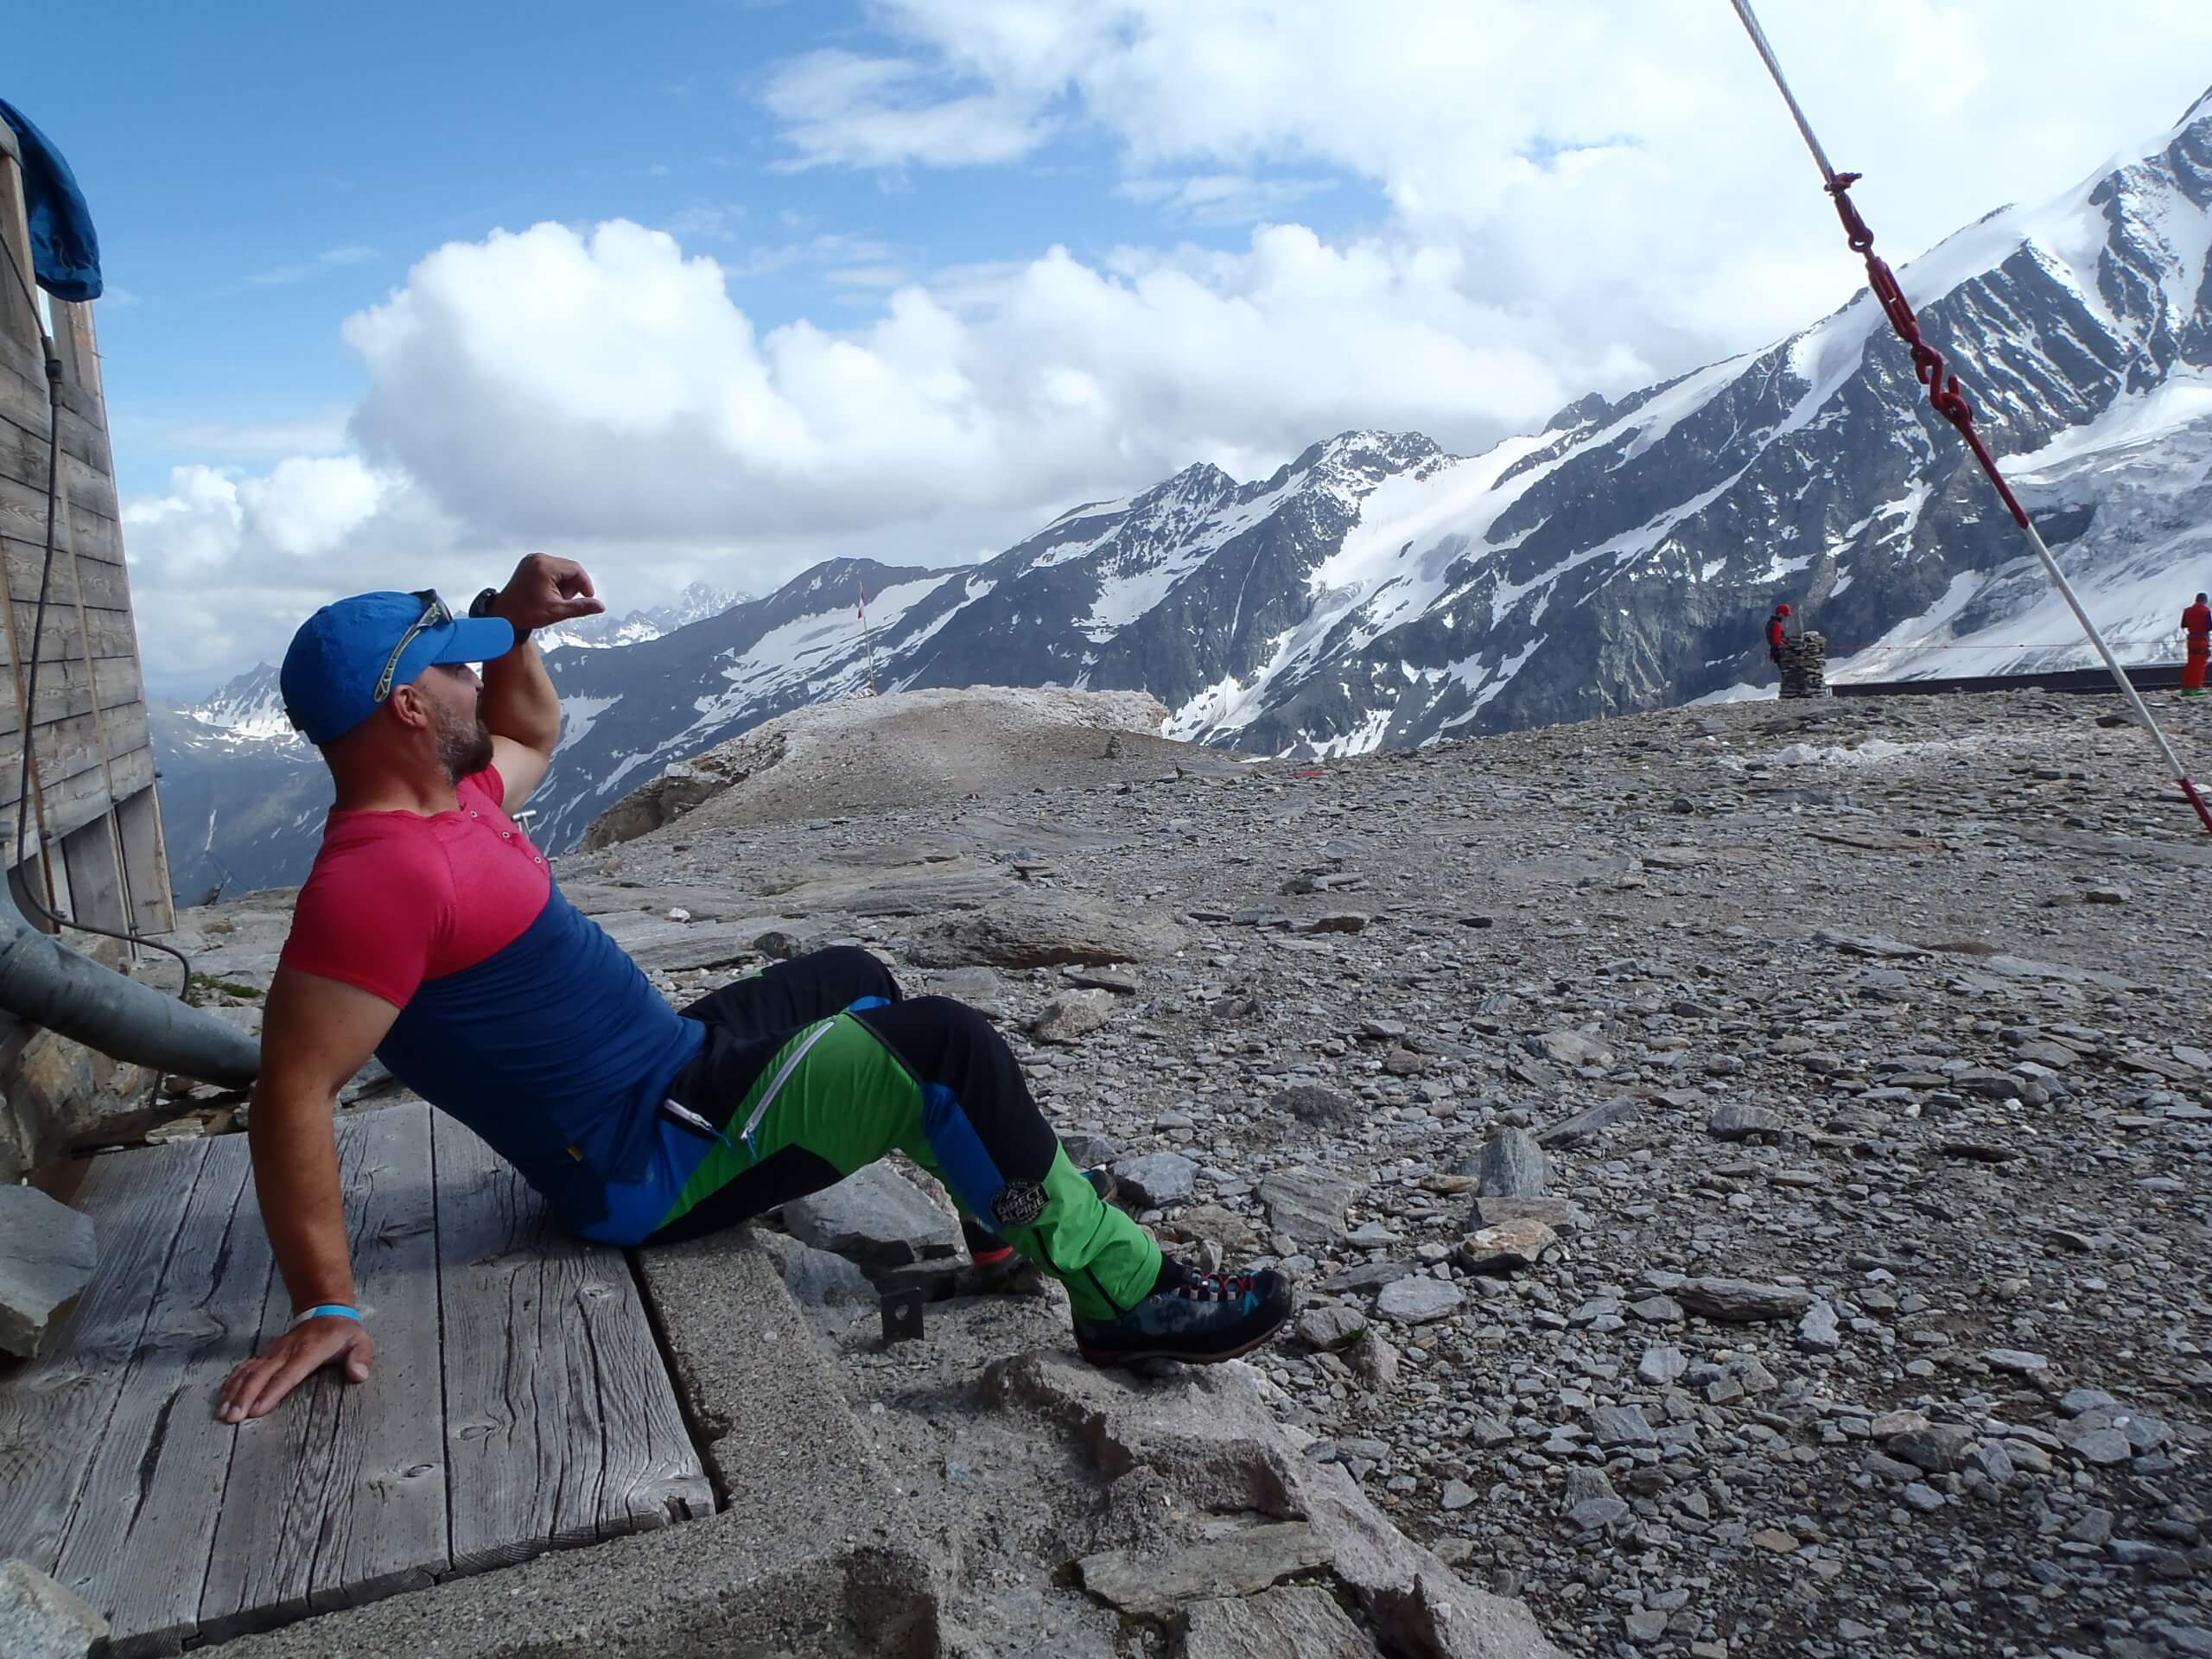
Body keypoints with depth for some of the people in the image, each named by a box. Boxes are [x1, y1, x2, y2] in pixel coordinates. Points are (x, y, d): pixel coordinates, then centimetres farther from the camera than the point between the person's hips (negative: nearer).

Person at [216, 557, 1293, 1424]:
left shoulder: (445, 799, 6)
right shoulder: (384, 872, -25)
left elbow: (531, 733, 26)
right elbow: (294, 1089, -28)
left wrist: (512, 622, 9)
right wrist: (325, 1306, -30)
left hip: (671, 1065, 11)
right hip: (650, 1165, -11)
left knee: (854, 981, 26)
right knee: (944, 1044, -18)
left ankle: (1015, 1207, 34)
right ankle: (1128, 1297, -5)